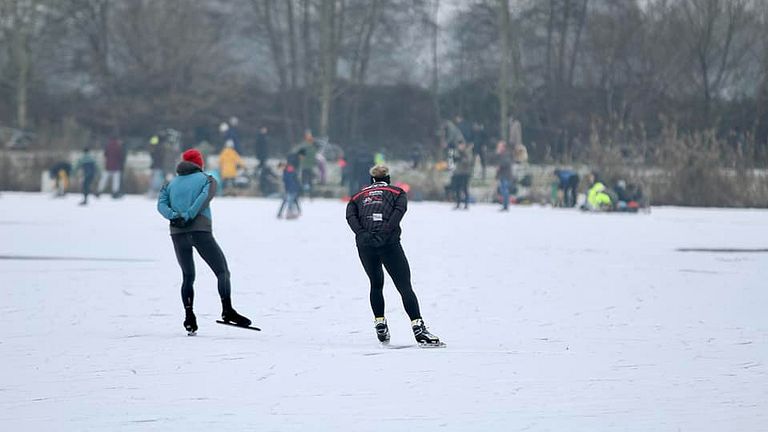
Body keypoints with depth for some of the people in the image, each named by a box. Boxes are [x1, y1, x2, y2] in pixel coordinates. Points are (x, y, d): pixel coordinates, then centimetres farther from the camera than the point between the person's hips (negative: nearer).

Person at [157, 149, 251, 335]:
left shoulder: (171, 184, 23)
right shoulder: (207, 179, 14)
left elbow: (161, 204, 5)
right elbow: (205, 197, -7)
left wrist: (174, 217, -9)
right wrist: (188, 216, -12)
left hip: (177, 234, 4)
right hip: (200, 231, -4)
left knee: (188, 276, 14)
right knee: (222, 271, -3)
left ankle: (189, 317, 0)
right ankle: (227, 310, -21)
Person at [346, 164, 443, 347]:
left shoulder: (359, 195, 25)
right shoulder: (397, 192, 18)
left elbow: (350, 215, 4)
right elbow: (400, 209, -4)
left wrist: (362, 233, -9)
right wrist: (385, 232, -12)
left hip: (364, 244, 3)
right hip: (389, 242, -3)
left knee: (376, 284, 25)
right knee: (405, 287, -3)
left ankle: (380, 325, 21)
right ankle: (418, 329, -16)